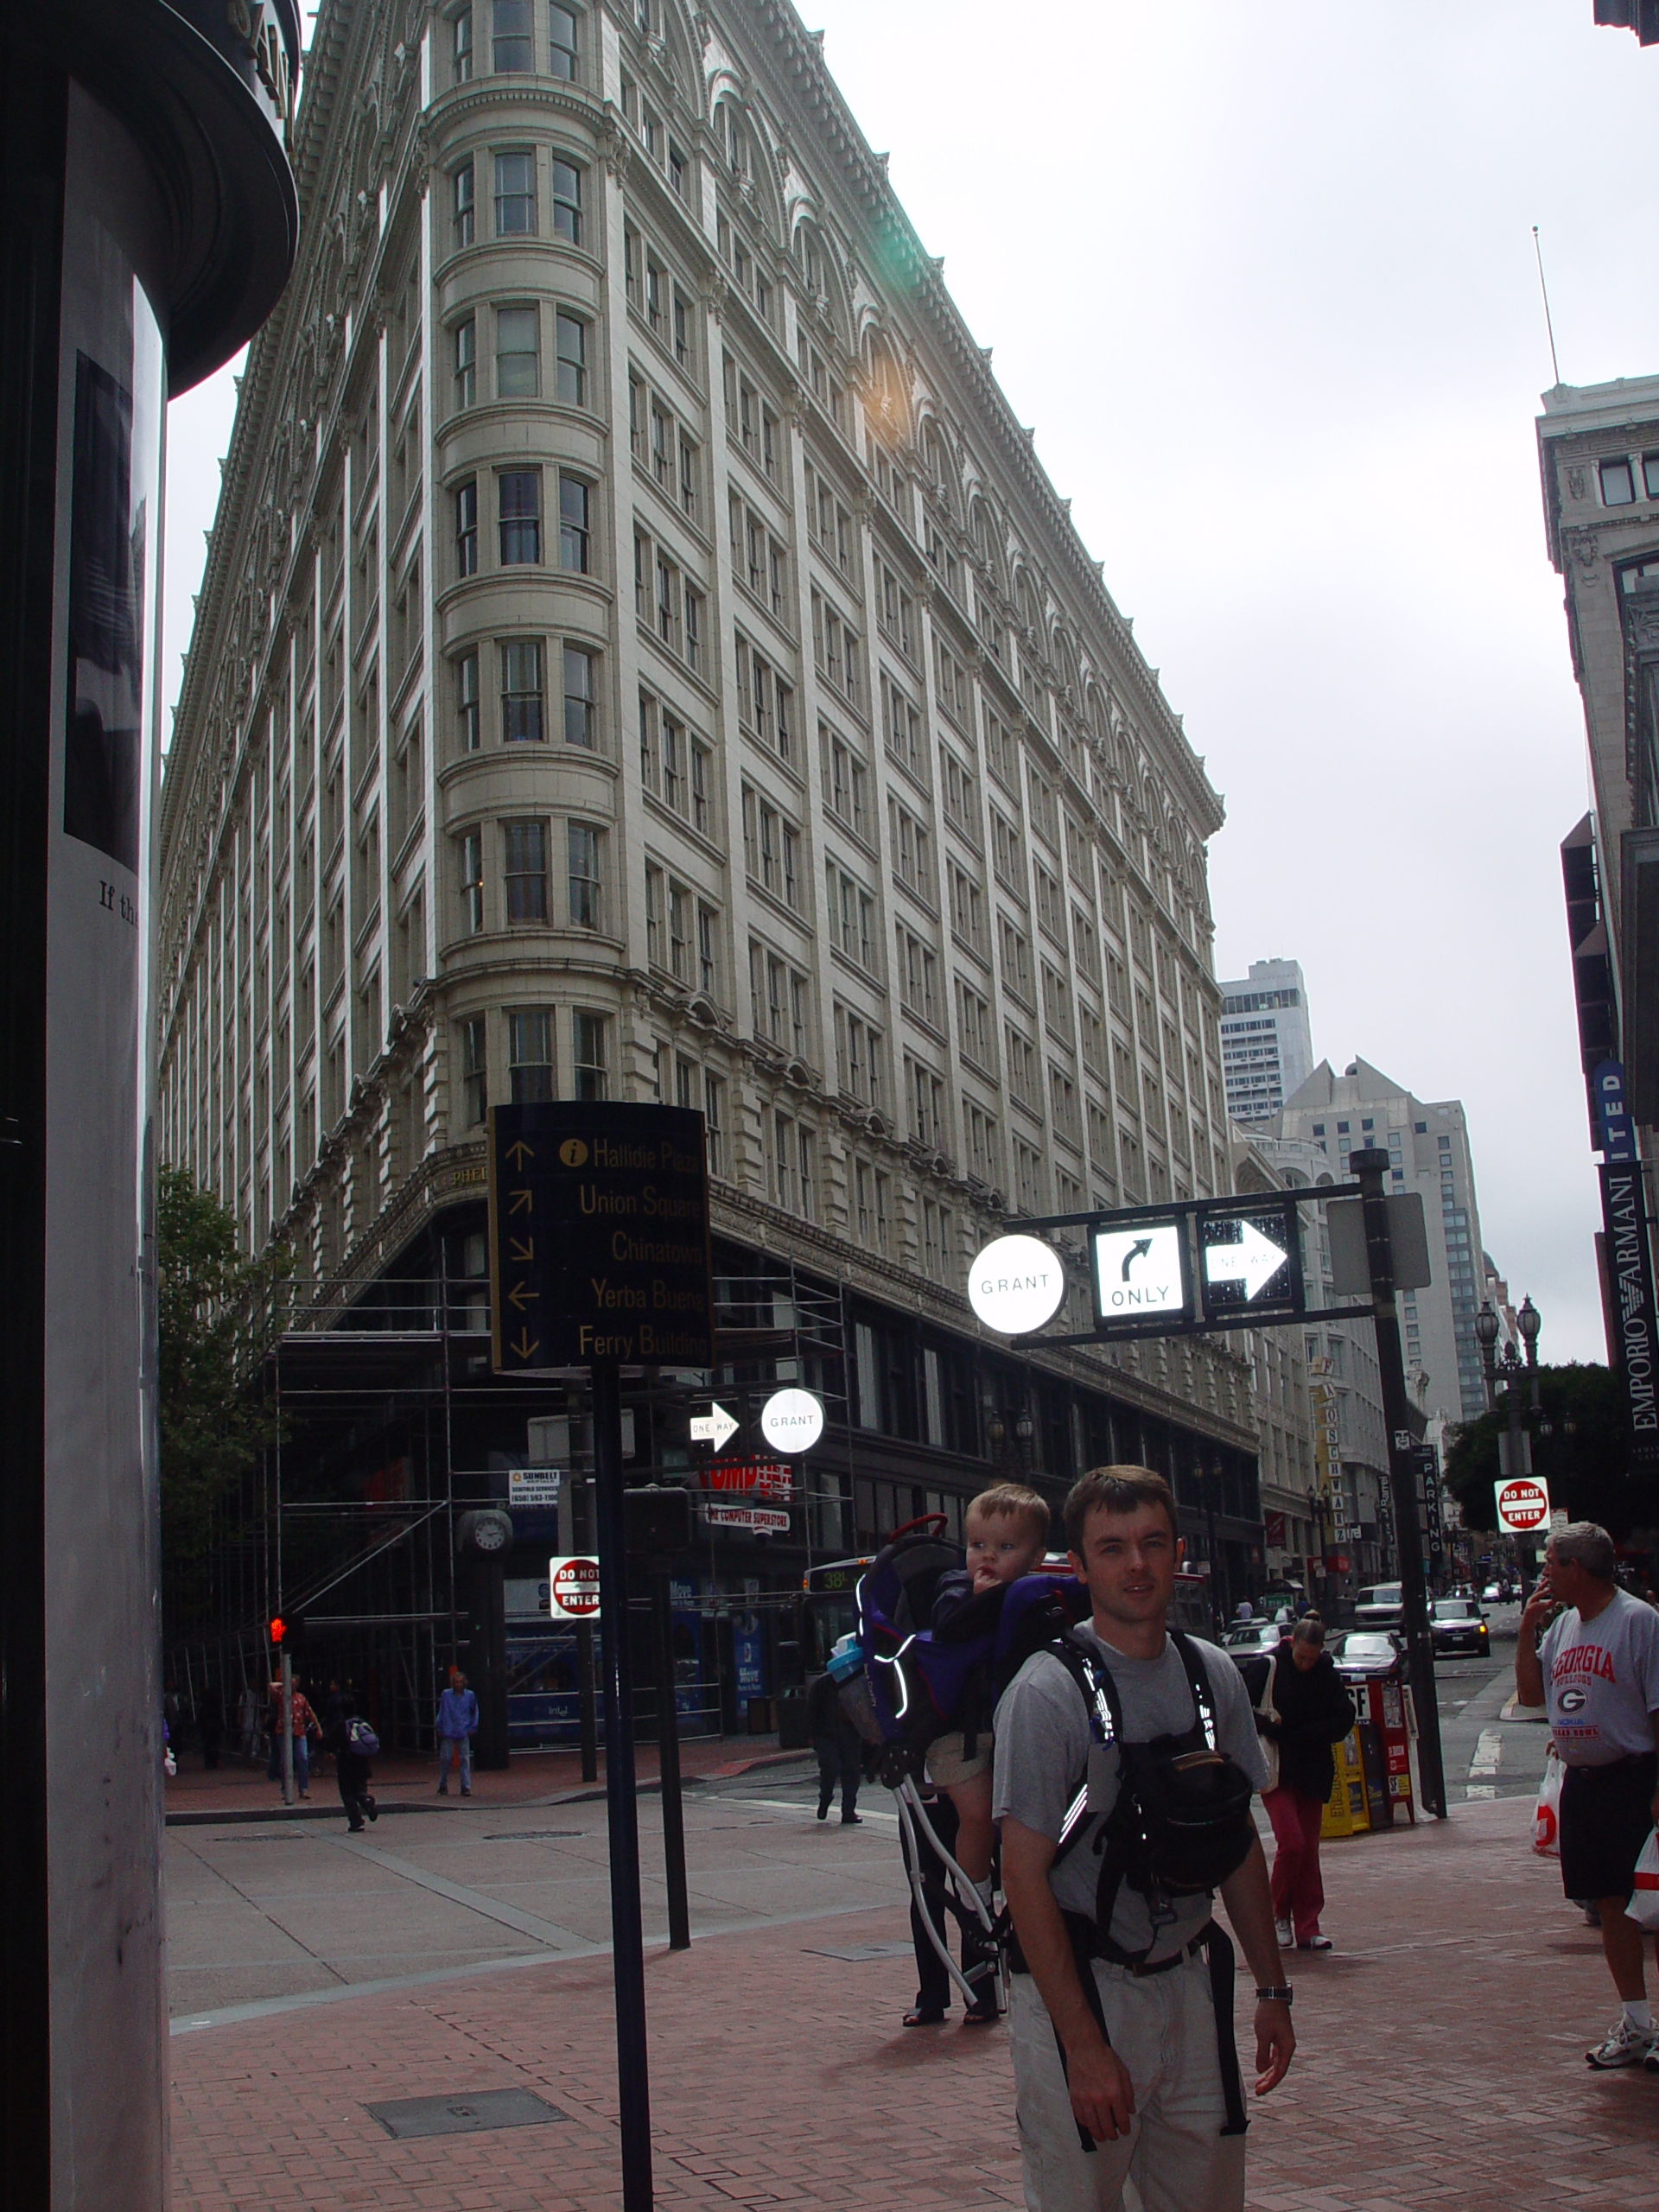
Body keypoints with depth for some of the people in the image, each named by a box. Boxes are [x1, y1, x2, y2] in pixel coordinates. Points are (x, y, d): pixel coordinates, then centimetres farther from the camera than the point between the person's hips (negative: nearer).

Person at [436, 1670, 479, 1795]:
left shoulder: (470, 1696, 4)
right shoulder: (446, 1695, 3)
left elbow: (475, 1712, 14)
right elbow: (441, 1712, 10)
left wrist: (472, 1728, 7)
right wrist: (440, 1729, 7)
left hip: (463, 1733, 0)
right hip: (448, 1733, 0)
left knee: (465, 1760, -3)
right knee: (445, 1759, 2)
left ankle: (466, 1787, 0)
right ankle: (443, 1786, 17)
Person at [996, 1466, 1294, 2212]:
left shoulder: (1213, 1676, 5)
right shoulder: (1046, 1692, -14)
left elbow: (1238, 1839, 14)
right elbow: (1025, 1872, -15)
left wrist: (1272, 1988, 12)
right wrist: (1084, 2044, -18)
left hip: (1188, 1984, 5)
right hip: (1076, 1989, -5)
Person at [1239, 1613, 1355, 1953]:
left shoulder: (1327, 1674, 1)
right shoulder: (1266, 1667, -9)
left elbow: (1345, 1717, 2)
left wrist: (1300, 1736, -10)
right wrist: (1270, 1730, -19)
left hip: (1312, 1772, 4)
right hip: (1276, 1770, -4)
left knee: (1309, 1849, 6)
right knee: (1291, 1842, -14)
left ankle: (1307, 1928, 12)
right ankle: (1279, 1913, 8)